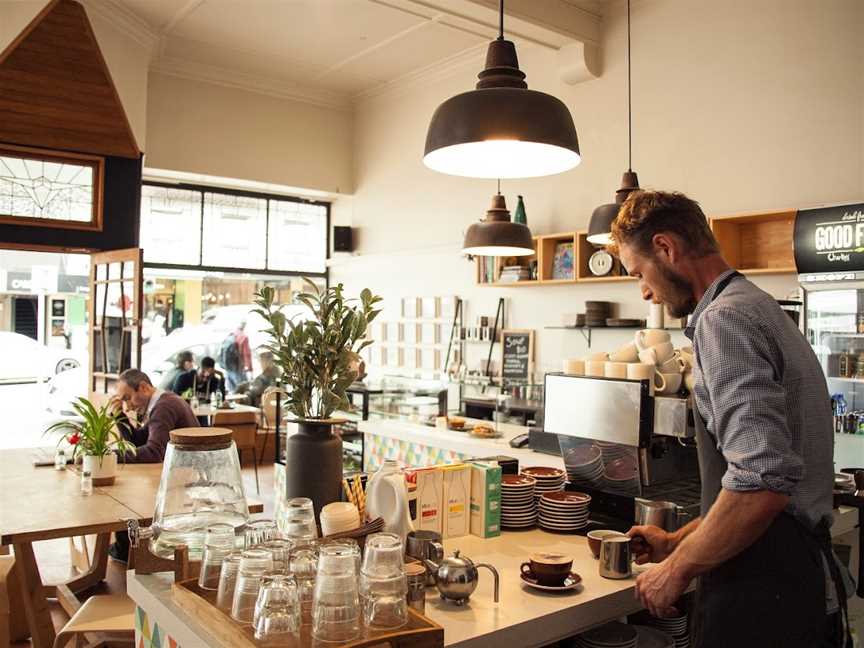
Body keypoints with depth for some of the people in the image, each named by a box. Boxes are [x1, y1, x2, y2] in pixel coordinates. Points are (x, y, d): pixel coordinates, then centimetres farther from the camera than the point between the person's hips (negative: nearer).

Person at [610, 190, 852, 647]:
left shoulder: (725, 318, -18)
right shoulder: (761, 309, 14)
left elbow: (762, 482, -28)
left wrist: (677, 569, -15)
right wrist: (677, 541, 20)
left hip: (762, 590, -9)